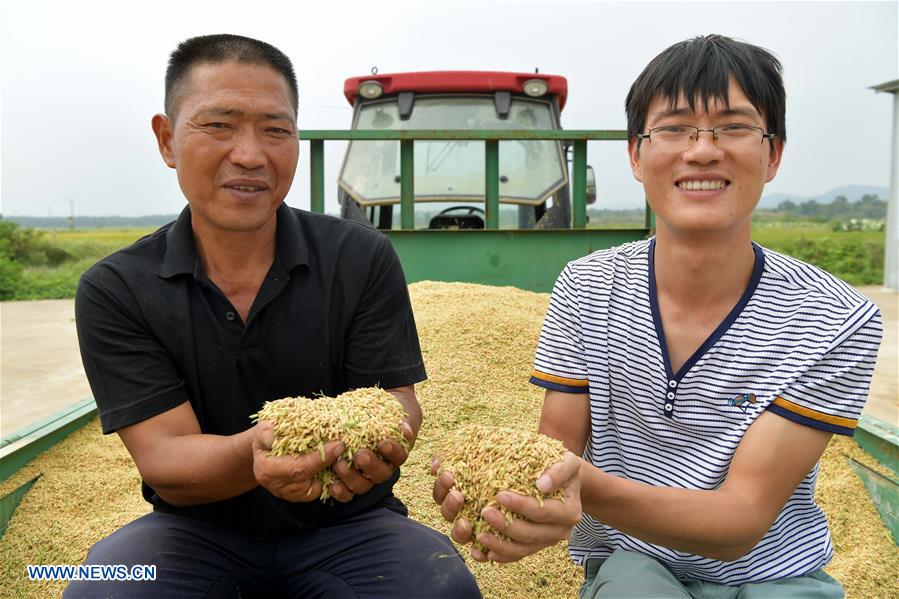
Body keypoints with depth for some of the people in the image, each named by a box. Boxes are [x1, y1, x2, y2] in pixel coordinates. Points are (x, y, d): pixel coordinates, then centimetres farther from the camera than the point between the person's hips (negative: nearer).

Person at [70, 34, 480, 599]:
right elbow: (163, 461, -13)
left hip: (347, 525, 0)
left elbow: (399, 404, -9)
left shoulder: (363, 259, -8)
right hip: (199, 532, 1)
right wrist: (252, 451, -37)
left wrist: (379, 441, -34)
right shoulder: (114, 291, -7)